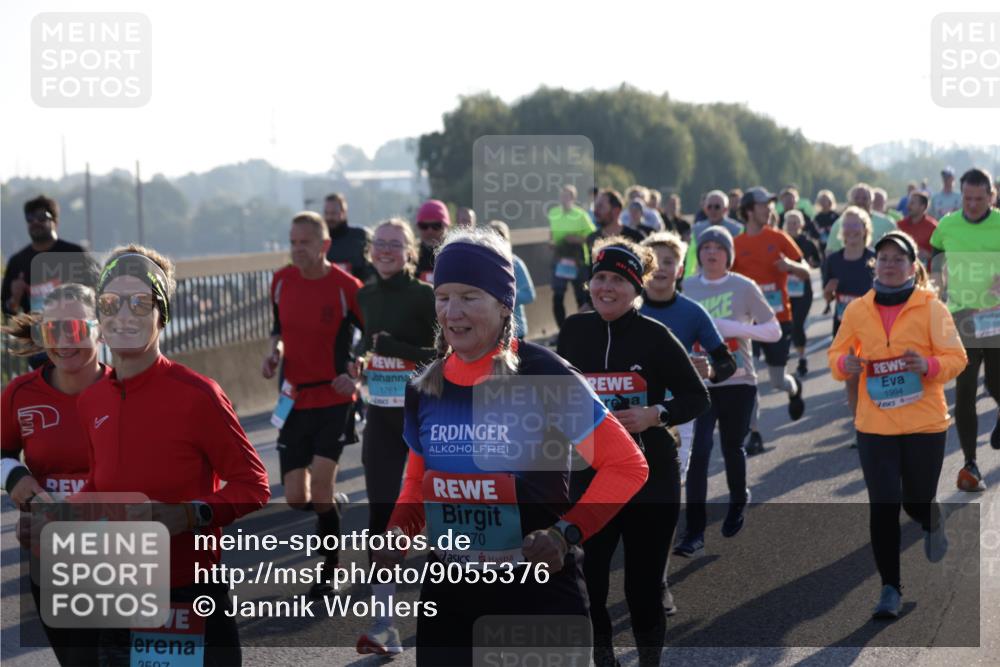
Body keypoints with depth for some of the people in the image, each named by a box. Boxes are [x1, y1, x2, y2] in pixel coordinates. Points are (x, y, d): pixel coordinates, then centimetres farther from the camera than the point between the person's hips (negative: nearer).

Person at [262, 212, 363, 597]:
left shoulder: (346, 287, -12)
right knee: (296, 498, 0)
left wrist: (356, 377, -15)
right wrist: (275, 352, -1)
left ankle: (329, 569, -1)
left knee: (320, 483, -17)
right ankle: (329, 513, 37)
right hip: (295, 400, 4)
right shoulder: (282, 282, 2)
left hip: (334, 399, -4)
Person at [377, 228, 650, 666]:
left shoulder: (545, 376, -13)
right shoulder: (423, 388, 5)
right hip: (448, 592, 5)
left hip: (539, 589, -5)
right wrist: (399, 532, 0)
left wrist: (567, 532, -20)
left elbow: (627, 465, -9)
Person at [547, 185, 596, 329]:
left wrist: (578, 239, -19)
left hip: (578, 261, -4)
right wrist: (551, 239, 3)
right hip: (559, 259, 4)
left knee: (581, 296, 5)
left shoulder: (580, 215, -10)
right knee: (557, 296, -1)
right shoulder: (553, 214, 4)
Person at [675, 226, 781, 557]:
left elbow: (774, 331, -4)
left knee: (732, 448, 12)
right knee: (698, 452, -12)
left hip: (738, 382, -1)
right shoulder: (687, 288, 2)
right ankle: (693, 532, -11)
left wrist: (735, 327, -18)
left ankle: (738, 502, 45)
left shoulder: (744, 287, -4)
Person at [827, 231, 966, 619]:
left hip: (925, 423, -1)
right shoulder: (857, 310, 3)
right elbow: (836, 354, 11)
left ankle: (933, 526, 47)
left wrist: (928, 365, -25)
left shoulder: (931, 308, -3)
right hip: (874, 425, 1)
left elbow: (956, 357, -4)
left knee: (917, 500, 8)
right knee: (883, 506, -4)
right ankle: (890, 588, 6)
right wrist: (845, 364, -13)